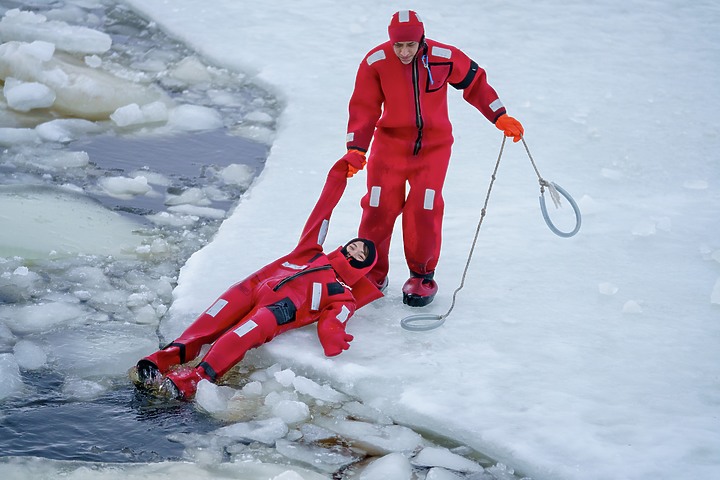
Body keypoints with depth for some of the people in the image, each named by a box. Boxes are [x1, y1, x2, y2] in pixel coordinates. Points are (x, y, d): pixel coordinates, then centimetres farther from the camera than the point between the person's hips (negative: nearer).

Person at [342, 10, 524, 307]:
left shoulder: (445, 57, -14)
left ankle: (423, 276, 10)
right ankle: (371, 274, 16)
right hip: (390, 142, 1)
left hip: (433, 145, -1)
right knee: (378, 207, -4)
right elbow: (364, 108, -7)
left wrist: (500, 117, 0)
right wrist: (356, 149, -15)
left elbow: (475, 83, 2)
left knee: (424, 210, -10)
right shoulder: (375, 62, -13)